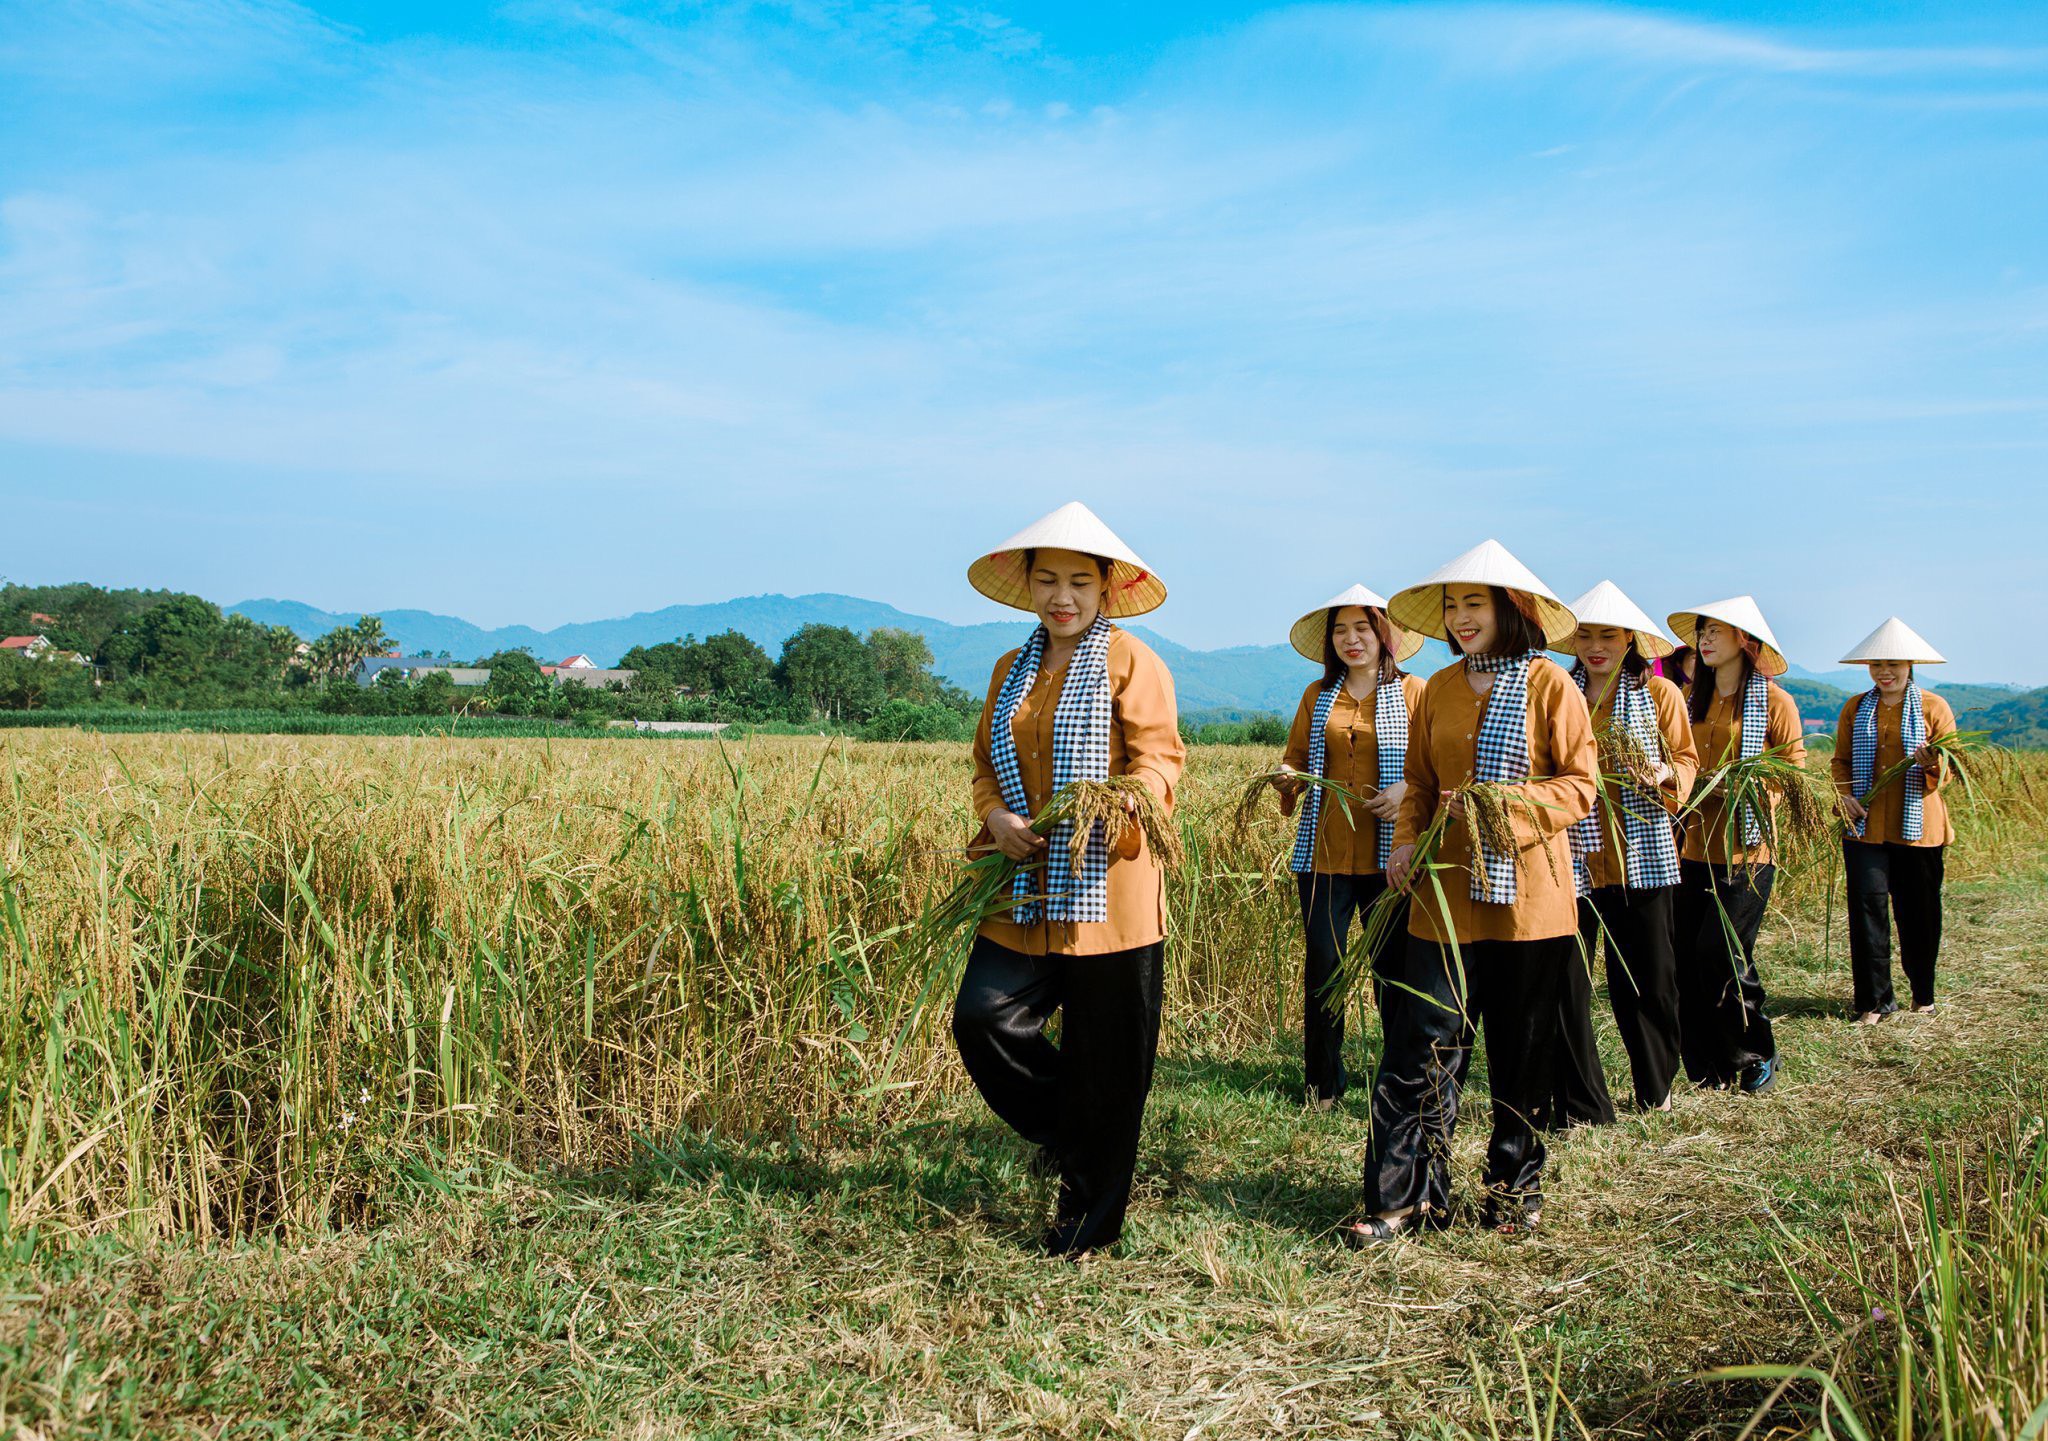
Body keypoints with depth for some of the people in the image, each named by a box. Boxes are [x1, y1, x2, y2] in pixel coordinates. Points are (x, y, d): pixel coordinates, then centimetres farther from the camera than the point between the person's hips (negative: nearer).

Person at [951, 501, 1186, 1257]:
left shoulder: (1130, 660, -2)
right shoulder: (1011, 669, 15)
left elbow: (1160, 760, -8)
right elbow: (986, 763, 20)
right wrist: (995, 816, -3)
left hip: (1108, 890, -5)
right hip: (1027, 891, 5)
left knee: (1107, 1062, 3)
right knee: (981, 1016, -10)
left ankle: (1091, 1217, 22)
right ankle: (1065, 1132, 18)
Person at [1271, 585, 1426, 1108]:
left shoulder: (1413, 693, 4)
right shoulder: (1317, 696, 13)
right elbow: (1296, 759, 18)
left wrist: (1407, 789, -15)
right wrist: (1289, 779, -4)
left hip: (1389, 855, -2)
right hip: (1324, 852, 2)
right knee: (1322, 967, 1)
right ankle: (1322, 1084, 13)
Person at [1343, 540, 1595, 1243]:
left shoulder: (1551, 685, -2)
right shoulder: (1439, 690, 10)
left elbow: (1579, 786, -4)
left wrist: (1507, 803, -19)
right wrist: (1406, 840, -2)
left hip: (1528, 896, -3)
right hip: (1446, 894, 3)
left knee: (1522, 1052, 8)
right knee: (1421, 1044, -2)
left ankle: (1515, 1186, 25)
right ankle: (1403, 1194, 5)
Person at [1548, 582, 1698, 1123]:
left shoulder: (1659, 693, 5)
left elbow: (1687, 760, 8)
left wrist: (1664, 774, -13)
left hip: (1641, 856, 0)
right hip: (1571, 856, 0)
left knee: (1648, 980, 8)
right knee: (1565, 982, -3)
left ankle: (1656, 1086, 31)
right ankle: (1580, 1104, 9)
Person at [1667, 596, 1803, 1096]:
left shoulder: (1774, 702, 0)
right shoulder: (1694, 701, 15)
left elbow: (1795, 774, -3)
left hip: (1746, 852, -5)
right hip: (1693, 850, 5)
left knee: (1721, 952, -11)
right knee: (1685, 959, 1)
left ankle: (1757, 1057, 11)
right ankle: (1709, 1071, 13)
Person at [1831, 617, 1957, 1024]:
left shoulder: (1934, 708, 2)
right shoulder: (1855, 708, 9)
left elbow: (1951, 769, -1)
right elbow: (1841, 759, 14)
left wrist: (1932, 764, -25)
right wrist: (1845, 793, -5)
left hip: (1918, 827, -1)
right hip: (1865, 826, 1)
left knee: (1918, 912, 7)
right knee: (1867, 905, -7)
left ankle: (1923, 994, 25)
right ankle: (1875, 1000, 0)